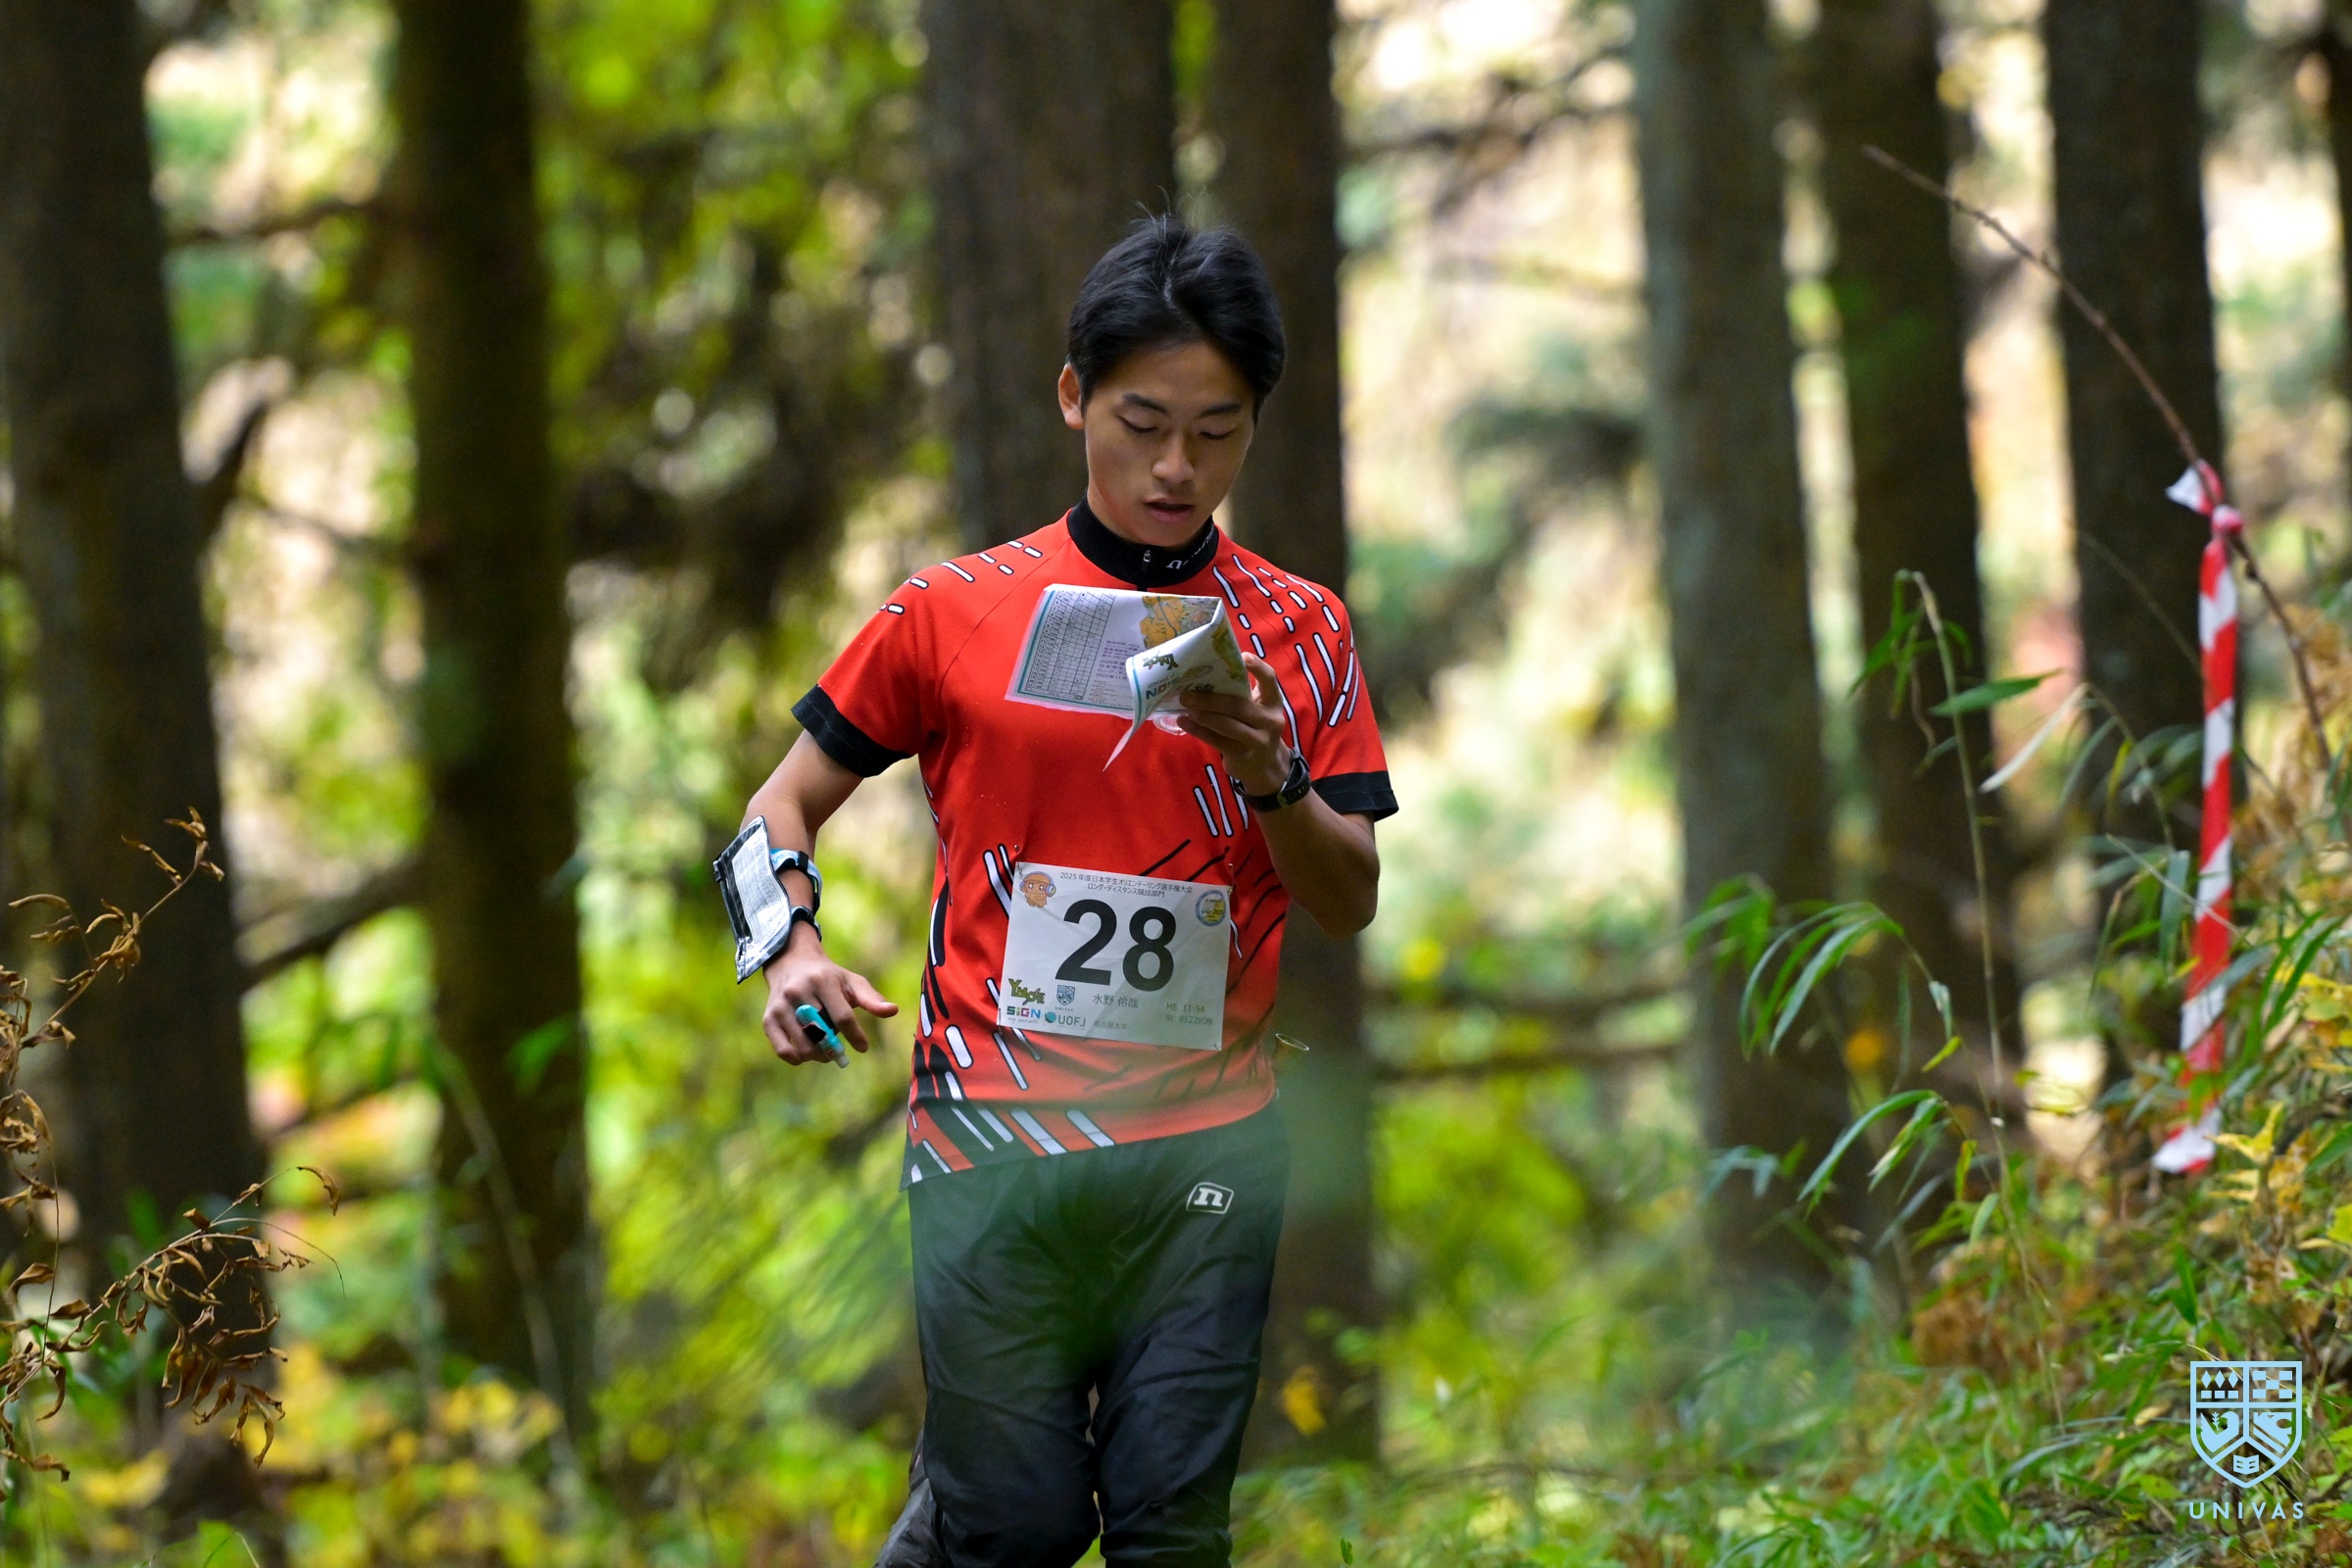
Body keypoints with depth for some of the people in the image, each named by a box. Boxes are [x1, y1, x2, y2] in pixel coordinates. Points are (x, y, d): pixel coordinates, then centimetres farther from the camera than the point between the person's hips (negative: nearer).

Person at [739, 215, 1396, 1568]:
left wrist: (1272, 778, -13)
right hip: (995, 1138, -1)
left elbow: (1352, 906, 6)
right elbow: (790, 802, 13)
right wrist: (790, 949, -7)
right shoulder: (956, 611, 4)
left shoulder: (1300, 632, 8)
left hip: (1207, 1146, 2)